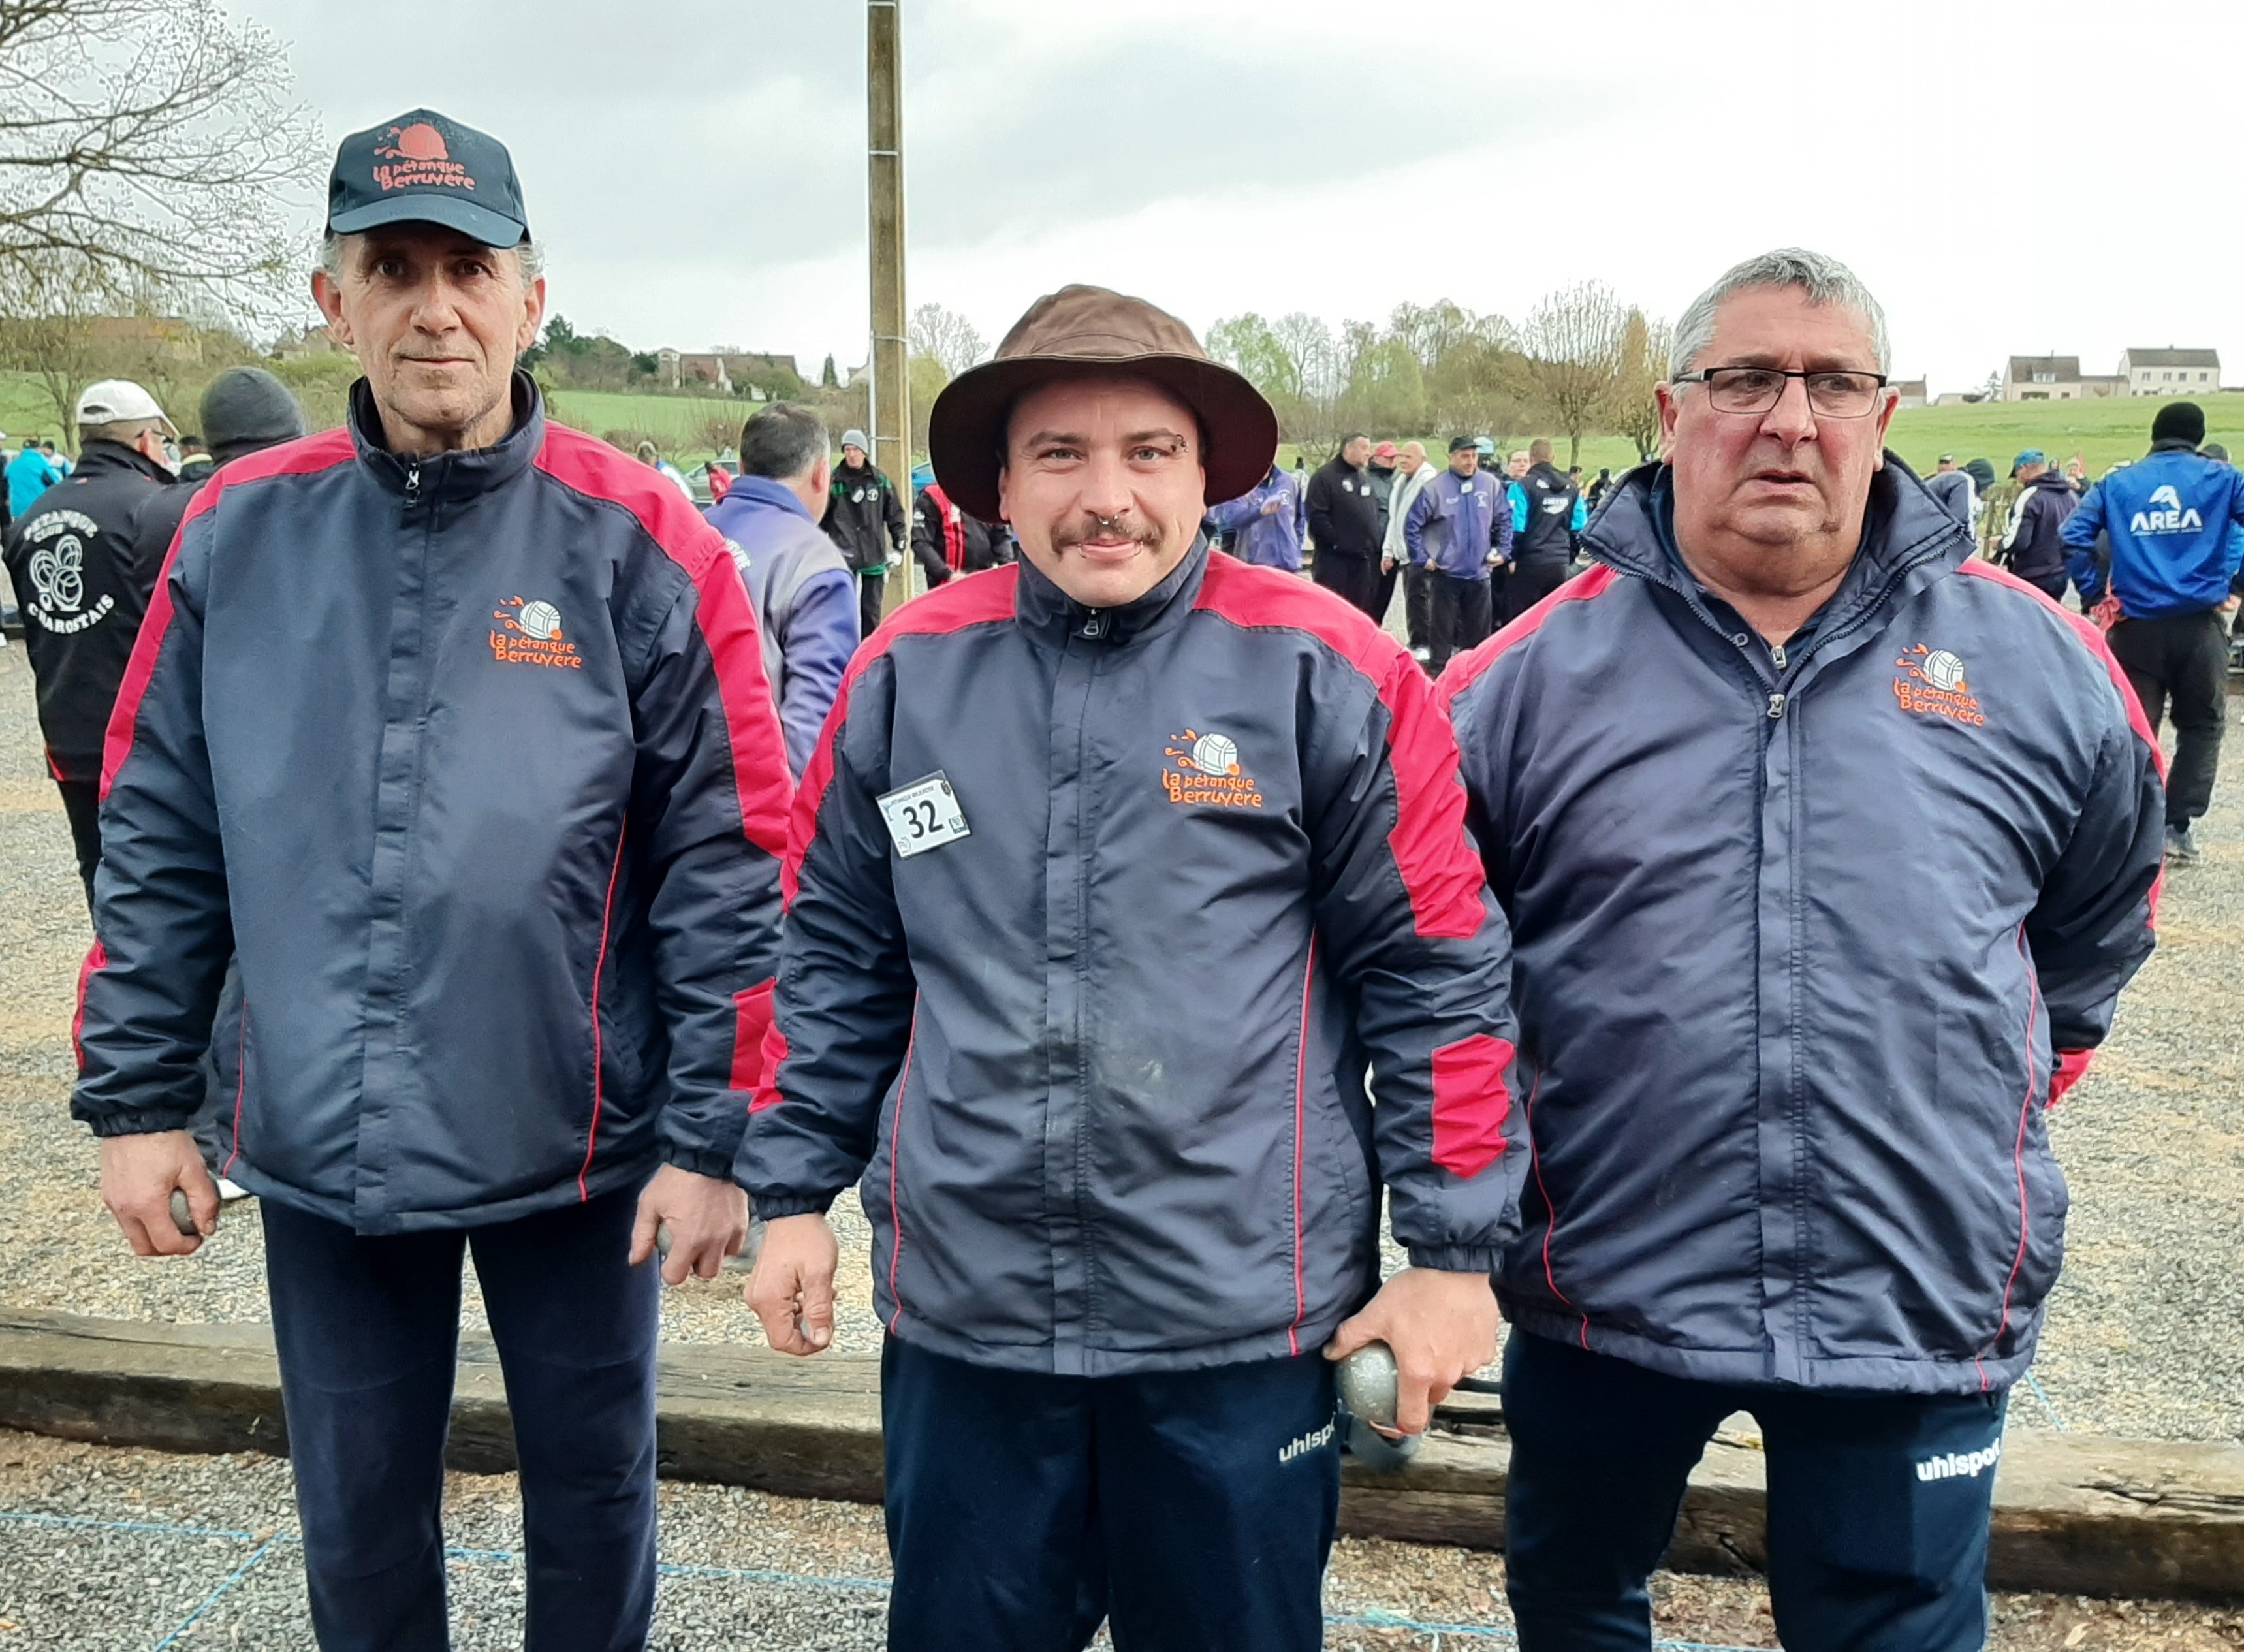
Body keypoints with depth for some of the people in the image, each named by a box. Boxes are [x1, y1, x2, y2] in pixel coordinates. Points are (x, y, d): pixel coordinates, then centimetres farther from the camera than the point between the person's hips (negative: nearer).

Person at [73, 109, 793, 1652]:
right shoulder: (240, 533, 0)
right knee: (359, 1520, 19)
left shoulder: (635, 538, -9)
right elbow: (158, 842, 6)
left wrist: (714, 1132, -11)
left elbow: (729, 861, -9)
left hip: (577, 1147, -2)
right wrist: (134, 1096, 4)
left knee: (594, 1495, 16)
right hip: (319, 1149, 3)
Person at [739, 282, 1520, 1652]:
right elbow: (838, 960, 10)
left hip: (1241, 1318, -2)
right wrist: (796, 1192, 10)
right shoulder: (908, 675, 2)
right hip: (963, 1307, 3)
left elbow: (1438, 975, -4)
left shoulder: (1326, 674, -7)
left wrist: (1454, 1247, -5)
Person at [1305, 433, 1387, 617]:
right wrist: (1335, 541, -17)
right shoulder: (1325, 476, -7)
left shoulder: (1365, 477, 19)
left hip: (1363, 558, 8)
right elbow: (1316, 516, -15)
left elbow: (1376, 510, 24)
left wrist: (1373, 543, 11)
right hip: (1333, 558, -8)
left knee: (1361, 609, 10)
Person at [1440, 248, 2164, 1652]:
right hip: (1602, 1285, 1)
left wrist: (1998, 1102, 13)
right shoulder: (1535, 671, -4)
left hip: (1924, 1308, 0)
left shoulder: (2041, 668, 0)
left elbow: (2099, 926, 16)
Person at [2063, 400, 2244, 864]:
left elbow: (2073, 535, -2)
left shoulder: (2117, 484, 7)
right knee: (2201, 726, 12)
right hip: (2201, 623, -1)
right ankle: (2177, 826, 6)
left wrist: (2096, 592, 4)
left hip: (2137, 626, 1)